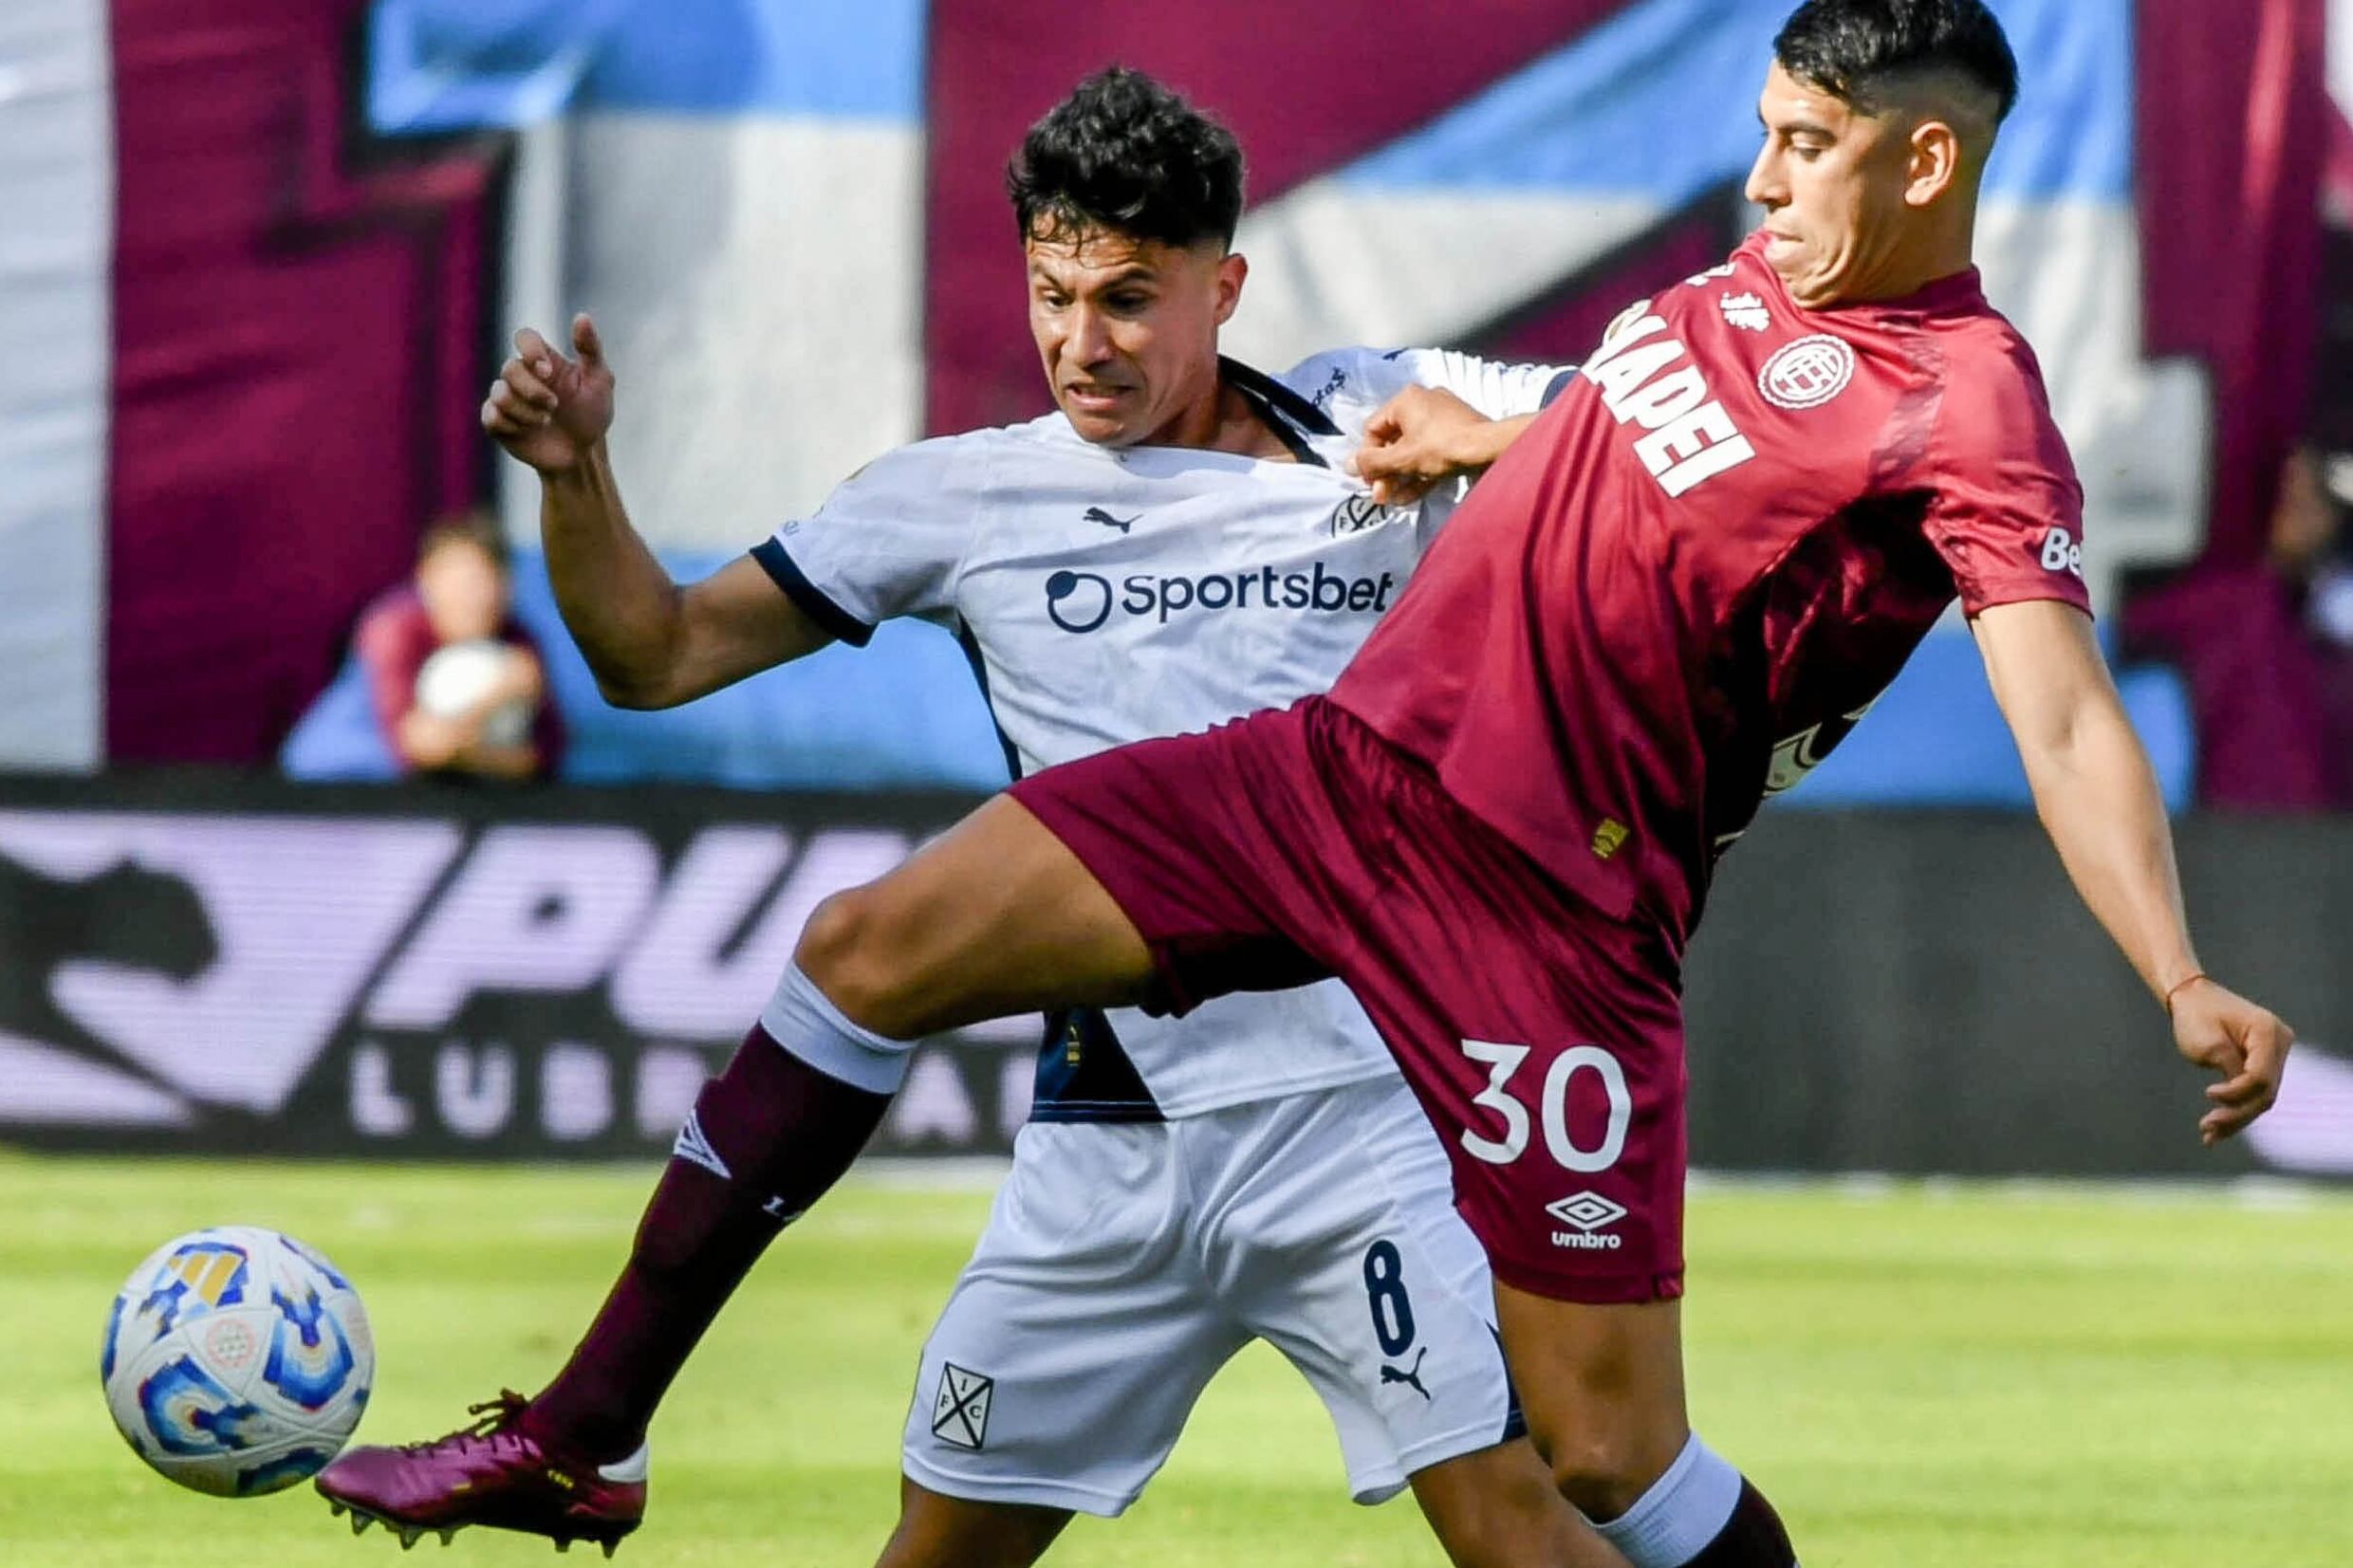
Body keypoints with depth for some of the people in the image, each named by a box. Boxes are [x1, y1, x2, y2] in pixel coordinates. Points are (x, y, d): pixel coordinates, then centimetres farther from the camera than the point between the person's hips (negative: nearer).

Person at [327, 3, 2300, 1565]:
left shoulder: (1970, 409, -15)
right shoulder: (1761, 279, 10)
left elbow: (2067, 723, -25)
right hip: (1341, 761, 8)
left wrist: (2184, 979, -37)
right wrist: (1466, 427, 24)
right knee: (870, 952, 0)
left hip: (1545, 916, -8)